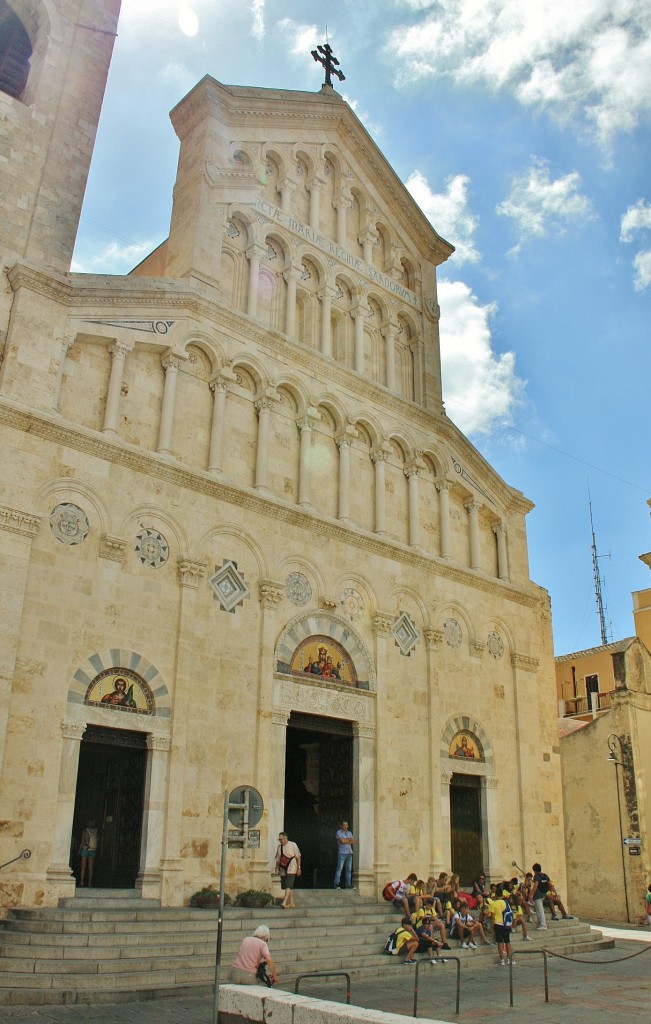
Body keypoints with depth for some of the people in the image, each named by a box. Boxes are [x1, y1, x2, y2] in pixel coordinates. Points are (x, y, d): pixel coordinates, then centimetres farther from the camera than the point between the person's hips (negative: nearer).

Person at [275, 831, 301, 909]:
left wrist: (299, 868, -5)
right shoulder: (279, 847, 10)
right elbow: (278, 859, 16)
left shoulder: (293, 845, -2)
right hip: (283, 870, 5)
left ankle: (284, 903, -25)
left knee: (288, 885, -17)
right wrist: (277, 868, 10)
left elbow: (298, 857, -1)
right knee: (287, 887, 7)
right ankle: (292, 903, 16)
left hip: (291, 869, -5)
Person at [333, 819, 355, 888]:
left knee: (349, 869, 4)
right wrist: (349, 839, -1)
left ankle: (348, 884, 8)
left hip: (349, 853, 6)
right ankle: (336, 884, -10)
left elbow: (353, 842, 8)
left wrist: (346, 841, -6)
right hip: (342, 852, -6)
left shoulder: (349, 833, 17)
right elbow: (342, 841, -15)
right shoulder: (339, 832, -1)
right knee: (339, 868, -10)